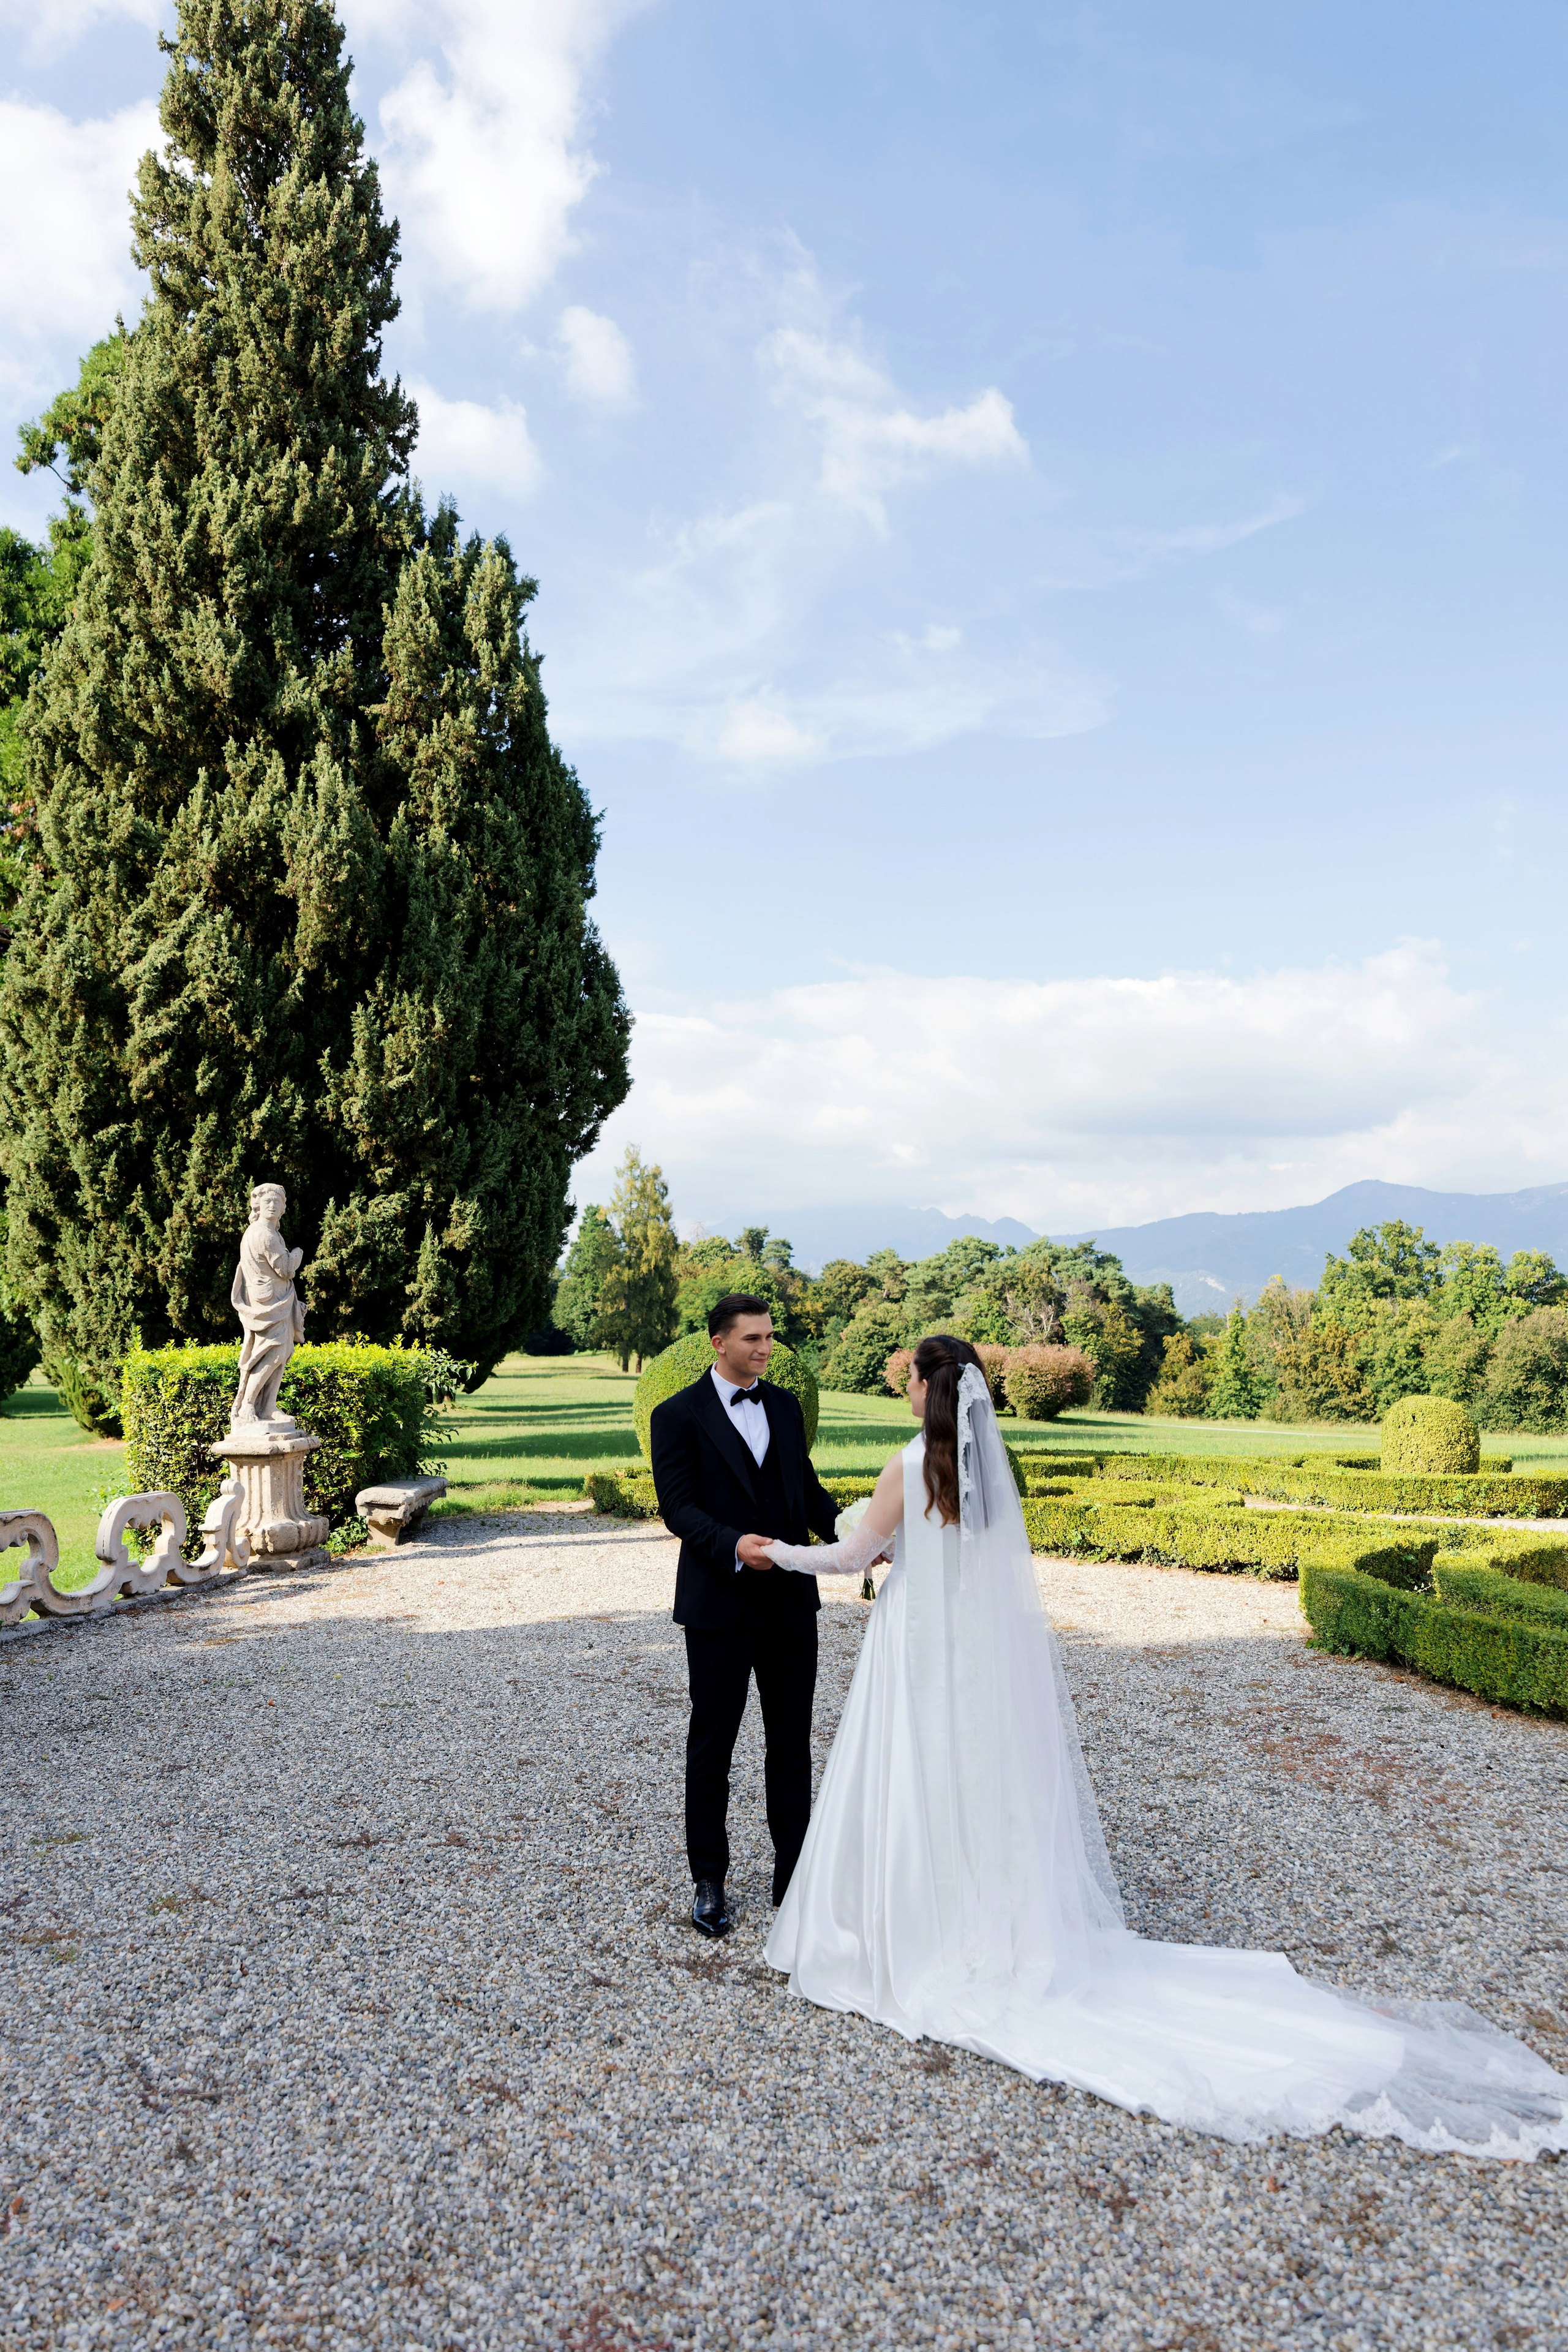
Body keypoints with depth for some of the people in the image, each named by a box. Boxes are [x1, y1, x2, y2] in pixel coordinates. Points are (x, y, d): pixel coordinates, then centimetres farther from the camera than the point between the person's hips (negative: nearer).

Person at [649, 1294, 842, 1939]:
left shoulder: (785, 1405, 8)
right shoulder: (678, 1415, -8)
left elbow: (807, 1488, 12)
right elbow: (678, 1507, -14)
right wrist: (735, 1545, -30)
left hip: (791, 1601, 5)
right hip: (720, 1605, -4)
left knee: (792, 1741, 13)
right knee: (712, 1744, 10)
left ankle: (794, 1873, 27)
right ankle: (708, 1880, 25)